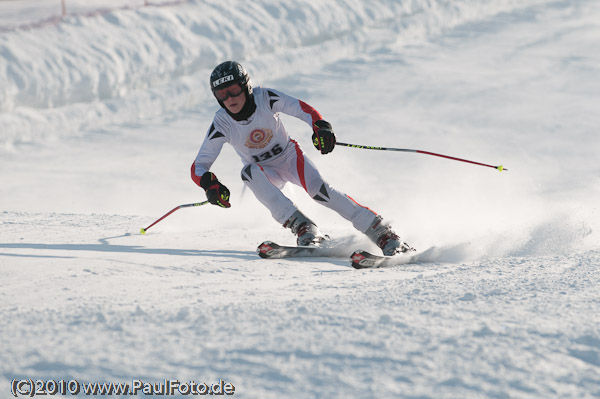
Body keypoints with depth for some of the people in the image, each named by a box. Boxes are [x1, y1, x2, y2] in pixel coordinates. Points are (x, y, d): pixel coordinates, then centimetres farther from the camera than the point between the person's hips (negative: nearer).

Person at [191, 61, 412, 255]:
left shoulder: (265, 98, -22)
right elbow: (198, 167, -19)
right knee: (249, 172, -34)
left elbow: (302, 109, -19)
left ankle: (382, 232, -25)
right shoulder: (222, 124, -20)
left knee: (318, 188, -28)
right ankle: (302, 227, -37)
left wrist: (321, 127, -40)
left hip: (290, 156, -1)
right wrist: (209, 183, -42)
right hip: (266, 174, 1)